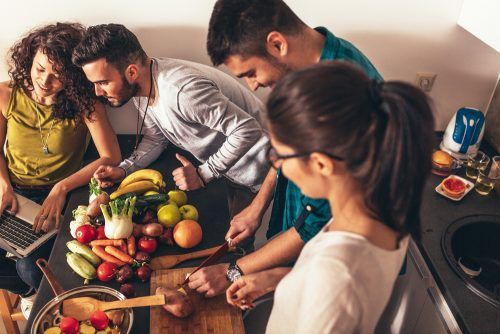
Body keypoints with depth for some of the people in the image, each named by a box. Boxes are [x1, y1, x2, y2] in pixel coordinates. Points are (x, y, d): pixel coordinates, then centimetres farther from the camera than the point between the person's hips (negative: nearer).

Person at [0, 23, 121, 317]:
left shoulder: (84, 103, -15)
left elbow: (111, 157, -21)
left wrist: (62, 188, -27)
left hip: (56, 196, -3)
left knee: (30, 267, -20)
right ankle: (31, 291, 22)